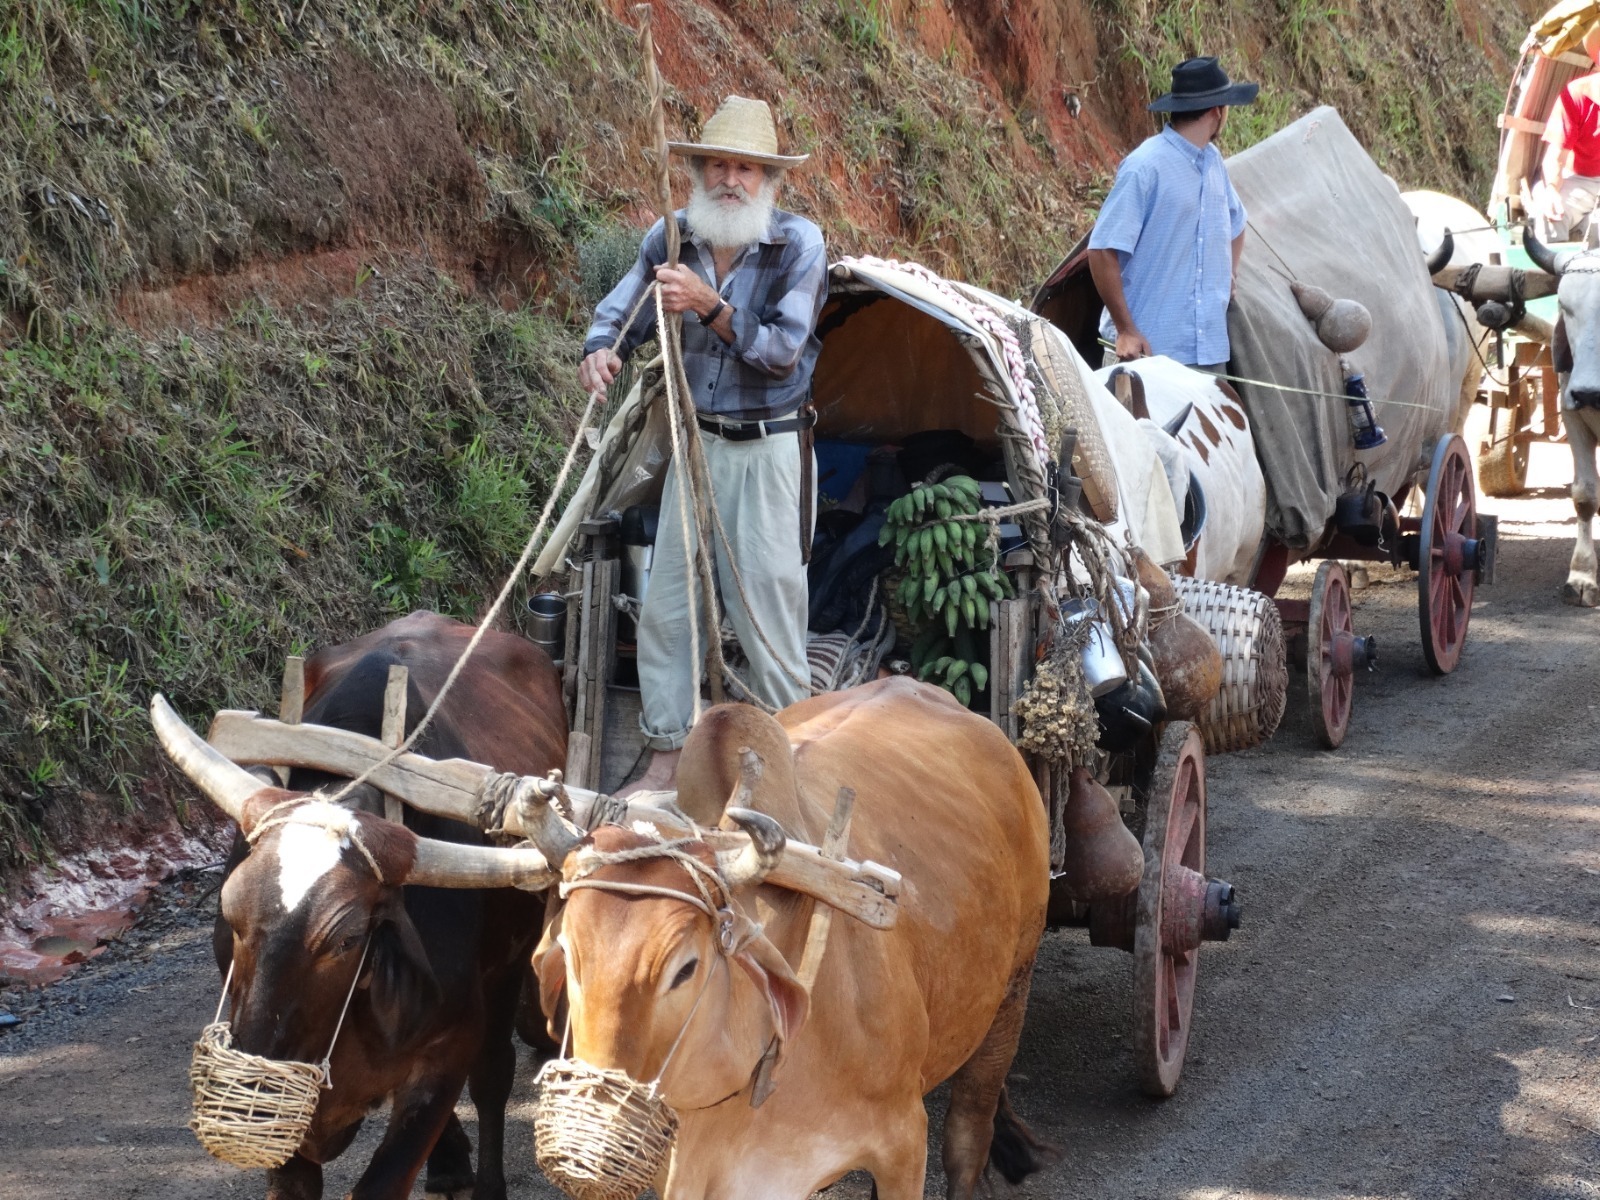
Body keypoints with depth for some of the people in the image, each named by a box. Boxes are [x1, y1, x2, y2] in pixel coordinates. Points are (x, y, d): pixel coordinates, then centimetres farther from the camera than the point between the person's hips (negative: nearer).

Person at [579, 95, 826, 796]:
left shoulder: (799, 245, -10)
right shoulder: (672, 239, 3)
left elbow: (781, 351, -16)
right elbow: (620, 311, 10)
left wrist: (708, 305, -26)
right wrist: (601, 350, -13)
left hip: (768, 450, -5)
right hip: (696, 442, 5)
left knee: (767, 601, -6)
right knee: (667, 600, 4)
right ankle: (666, 759, 12)